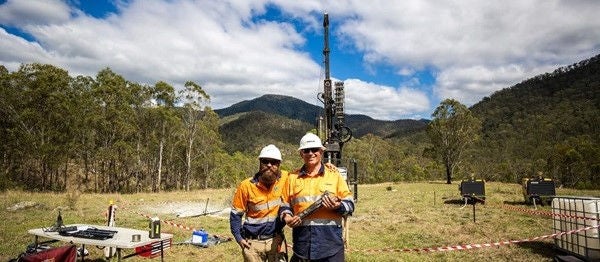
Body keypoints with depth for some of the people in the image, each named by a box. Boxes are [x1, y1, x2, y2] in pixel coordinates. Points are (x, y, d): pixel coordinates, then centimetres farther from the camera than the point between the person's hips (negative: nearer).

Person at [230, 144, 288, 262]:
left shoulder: (285, 178, -10)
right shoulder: (246, 185, -11)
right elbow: (235, 214, -1)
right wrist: (239, 238, -5)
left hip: (276, 240, 1)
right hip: (253, 242, -1)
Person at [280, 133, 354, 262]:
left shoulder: (334, 174, 3)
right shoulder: (292, 177, 8)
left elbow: (350, 204, 3)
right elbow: (285, 205, 13)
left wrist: (338, 206, -16)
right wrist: (287, 217, -6)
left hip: (331, 242, -1)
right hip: (302, 243, 2)